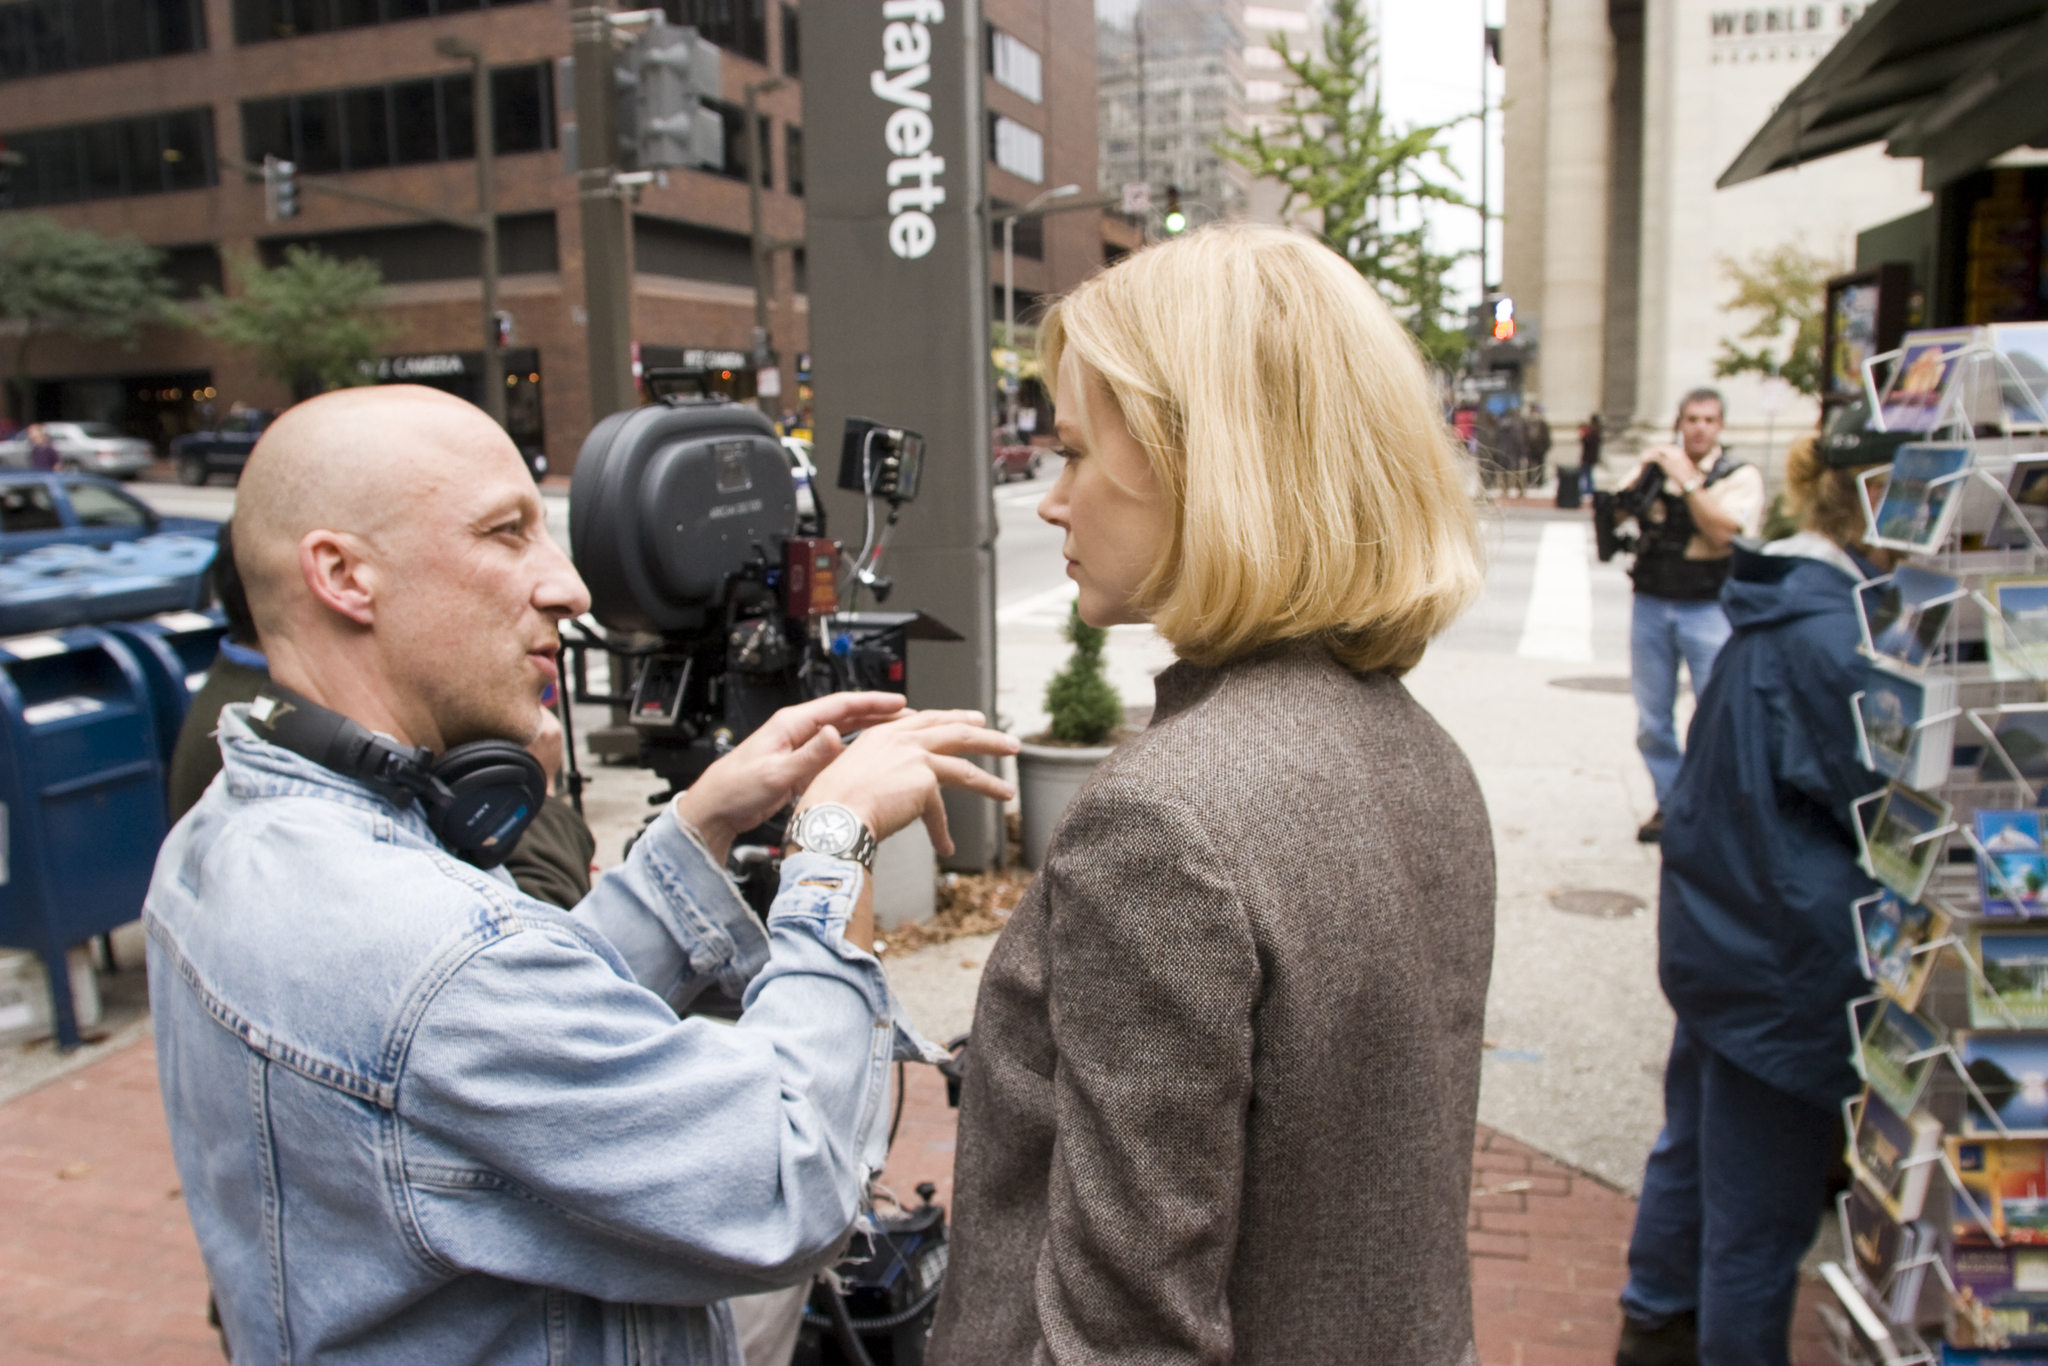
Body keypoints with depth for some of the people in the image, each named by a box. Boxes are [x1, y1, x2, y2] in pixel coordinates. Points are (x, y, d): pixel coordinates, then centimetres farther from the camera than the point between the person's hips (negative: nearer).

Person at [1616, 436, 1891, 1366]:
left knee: (1694, 1145, 26)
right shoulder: (1828, 635, -25)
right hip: (1786, 964, -10)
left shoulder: (1780, 603, 6)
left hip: (1721, 932, 10)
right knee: (1763, 1209, 8)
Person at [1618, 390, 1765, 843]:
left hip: (1708, 607, -3)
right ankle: (1670, 803, 22)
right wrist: (1641, 474, -13)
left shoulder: (1741, 476, 0)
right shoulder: (1656, 467, 10)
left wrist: (1687, 479, -16)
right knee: (1652, 720, 9)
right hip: (1650, 605, 3)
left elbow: (1723, 531, -16)